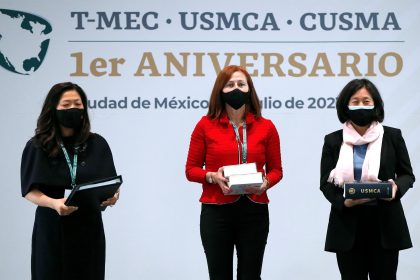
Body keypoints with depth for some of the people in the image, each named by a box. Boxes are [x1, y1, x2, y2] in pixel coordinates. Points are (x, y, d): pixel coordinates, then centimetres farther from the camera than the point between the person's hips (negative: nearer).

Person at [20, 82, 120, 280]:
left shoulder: (97, 144, 5)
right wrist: (54, 203, -25)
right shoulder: (37, 147, -1)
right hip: (51, 228, -1)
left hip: (88, 227, 2)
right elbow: (30, 191, -6)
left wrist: (112, 195, -21)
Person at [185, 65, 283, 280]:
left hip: (254, 212, 1)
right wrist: (213, 176, -14)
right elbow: (191, 169, 5)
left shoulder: (266, 127, 5)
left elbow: (276, 170, 11)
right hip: (216, 212, -1)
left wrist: (265, 183, -11)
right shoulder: (206, 125, 1)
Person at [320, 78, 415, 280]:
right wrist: (342, 202, -15)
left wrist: (397, 187, -14)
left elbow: (407, 174, 9)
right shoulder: (333, 141, 5)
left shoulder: (392, 136, 4)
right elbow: (325, 182, 4)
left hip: (384, 223, 0)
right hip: (348, 225, 0)